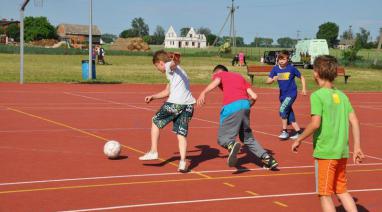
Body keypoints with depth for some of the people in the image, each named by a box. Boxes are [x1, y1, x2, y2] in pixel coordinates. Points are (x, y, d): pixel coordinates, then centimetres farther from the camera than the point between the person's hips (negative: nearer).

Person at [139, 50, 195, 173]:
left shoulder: (169, 66, 3)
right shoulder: (176, 70, 32)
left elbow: (173, 65, -26)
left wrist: (174, 62, -49)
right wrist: (153, 97, 37)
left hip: (175, 103, -8)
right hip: (188, 104, 8)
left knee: (155, 122, 15)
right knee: (182, 134, 7)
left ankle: (153, 152, 14)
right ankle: (183, 162, -8)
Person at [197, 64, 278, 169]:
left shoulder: (219, 74, 20)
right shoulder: (239, 76, 32)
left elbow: (216, 81, -8)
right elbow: (254, 96, 20)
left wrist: (204, 92, -22)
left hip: (231, 106, -5)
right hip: (245, 105, 5)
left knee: (222, 138, -2)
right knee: (248, 138, 22)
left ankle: (232, 145, -35)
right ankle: (267, 158, 13)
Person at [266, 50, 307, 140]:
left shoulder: (291, 68, -10)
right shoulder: (275, 69, -2)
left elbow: (302, 77, 2)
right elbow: (268, 81, -6)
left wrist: (304, 89, -5)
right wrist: (273, 79, -27)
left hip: (291, 93, -5)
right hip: (282, 95, 5)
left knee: (283, 109, -21)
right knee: (289, 114, 10)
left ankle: (284, 131, -10)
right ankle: (298, 132, 23)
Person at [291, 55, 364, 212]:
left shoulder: (317, 95, -11)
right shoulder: (342, 95, 7)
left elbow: (315, 124, -18)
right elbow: (354, 121, 4)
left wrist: (299, 140, -5)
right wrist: (357, 147, 8)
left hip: (325, 152, -6)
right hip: (343, 152, 6)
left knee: (325, 194, 4)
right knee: (341, 190, 20)